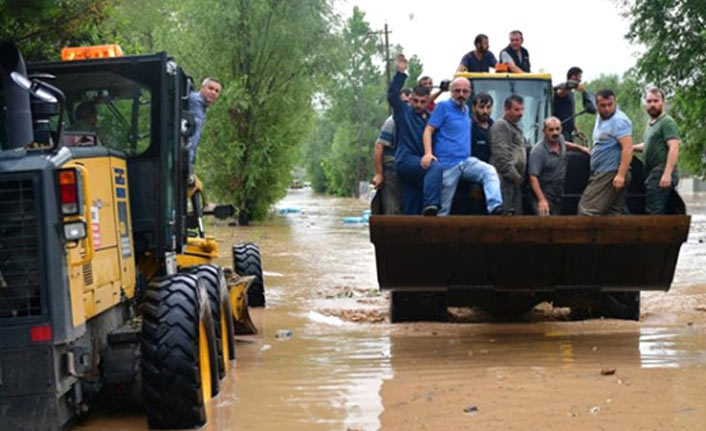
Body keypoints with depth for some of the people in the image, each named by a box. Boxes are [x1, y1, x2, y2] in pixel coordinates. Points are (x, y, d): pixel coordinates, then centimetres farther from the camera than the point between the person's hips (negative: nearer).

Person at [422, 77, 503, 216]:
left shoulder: (466, 110, 19)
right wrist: (428, 153, -24)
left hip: (466, 161, 5)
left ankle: (495, 207, -39)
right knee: (443, 207, -3)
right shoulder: (443, 107, 0)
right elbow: (428, 130, -9)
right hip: (447, 164, -5)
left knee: (490, 171, -23)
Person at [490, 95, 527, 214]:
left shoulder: (516, 127, 25)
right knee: (506, 214, -15)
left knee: (517, 213, 6)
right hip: (506, 179, -10)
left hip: (516, 179, 10)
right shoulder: (501, 125, -5)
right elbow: (501, 154, -14)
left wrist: (520, 177, 18)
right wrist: (515, 176, -13)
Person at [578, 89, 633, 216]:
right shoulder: (600, 118, 17)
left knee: (587, 209, -11)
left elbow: (628, 148, -22)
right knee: (615, 212, 7)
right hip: (602, 173, 10)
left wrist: (621, 175, -28)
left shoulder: (619, 120, -14)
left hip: (611, 175, -10)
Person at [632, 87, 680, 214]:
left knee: (654, 211, -15)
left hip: (661, 174, -10)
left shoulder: (667, 122, -8)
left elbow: (673, 148, -18)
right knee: (651, 209, 9)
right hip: (652, 173, 10)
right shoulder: (651, 123, 22)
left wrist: (667, 174, -26)